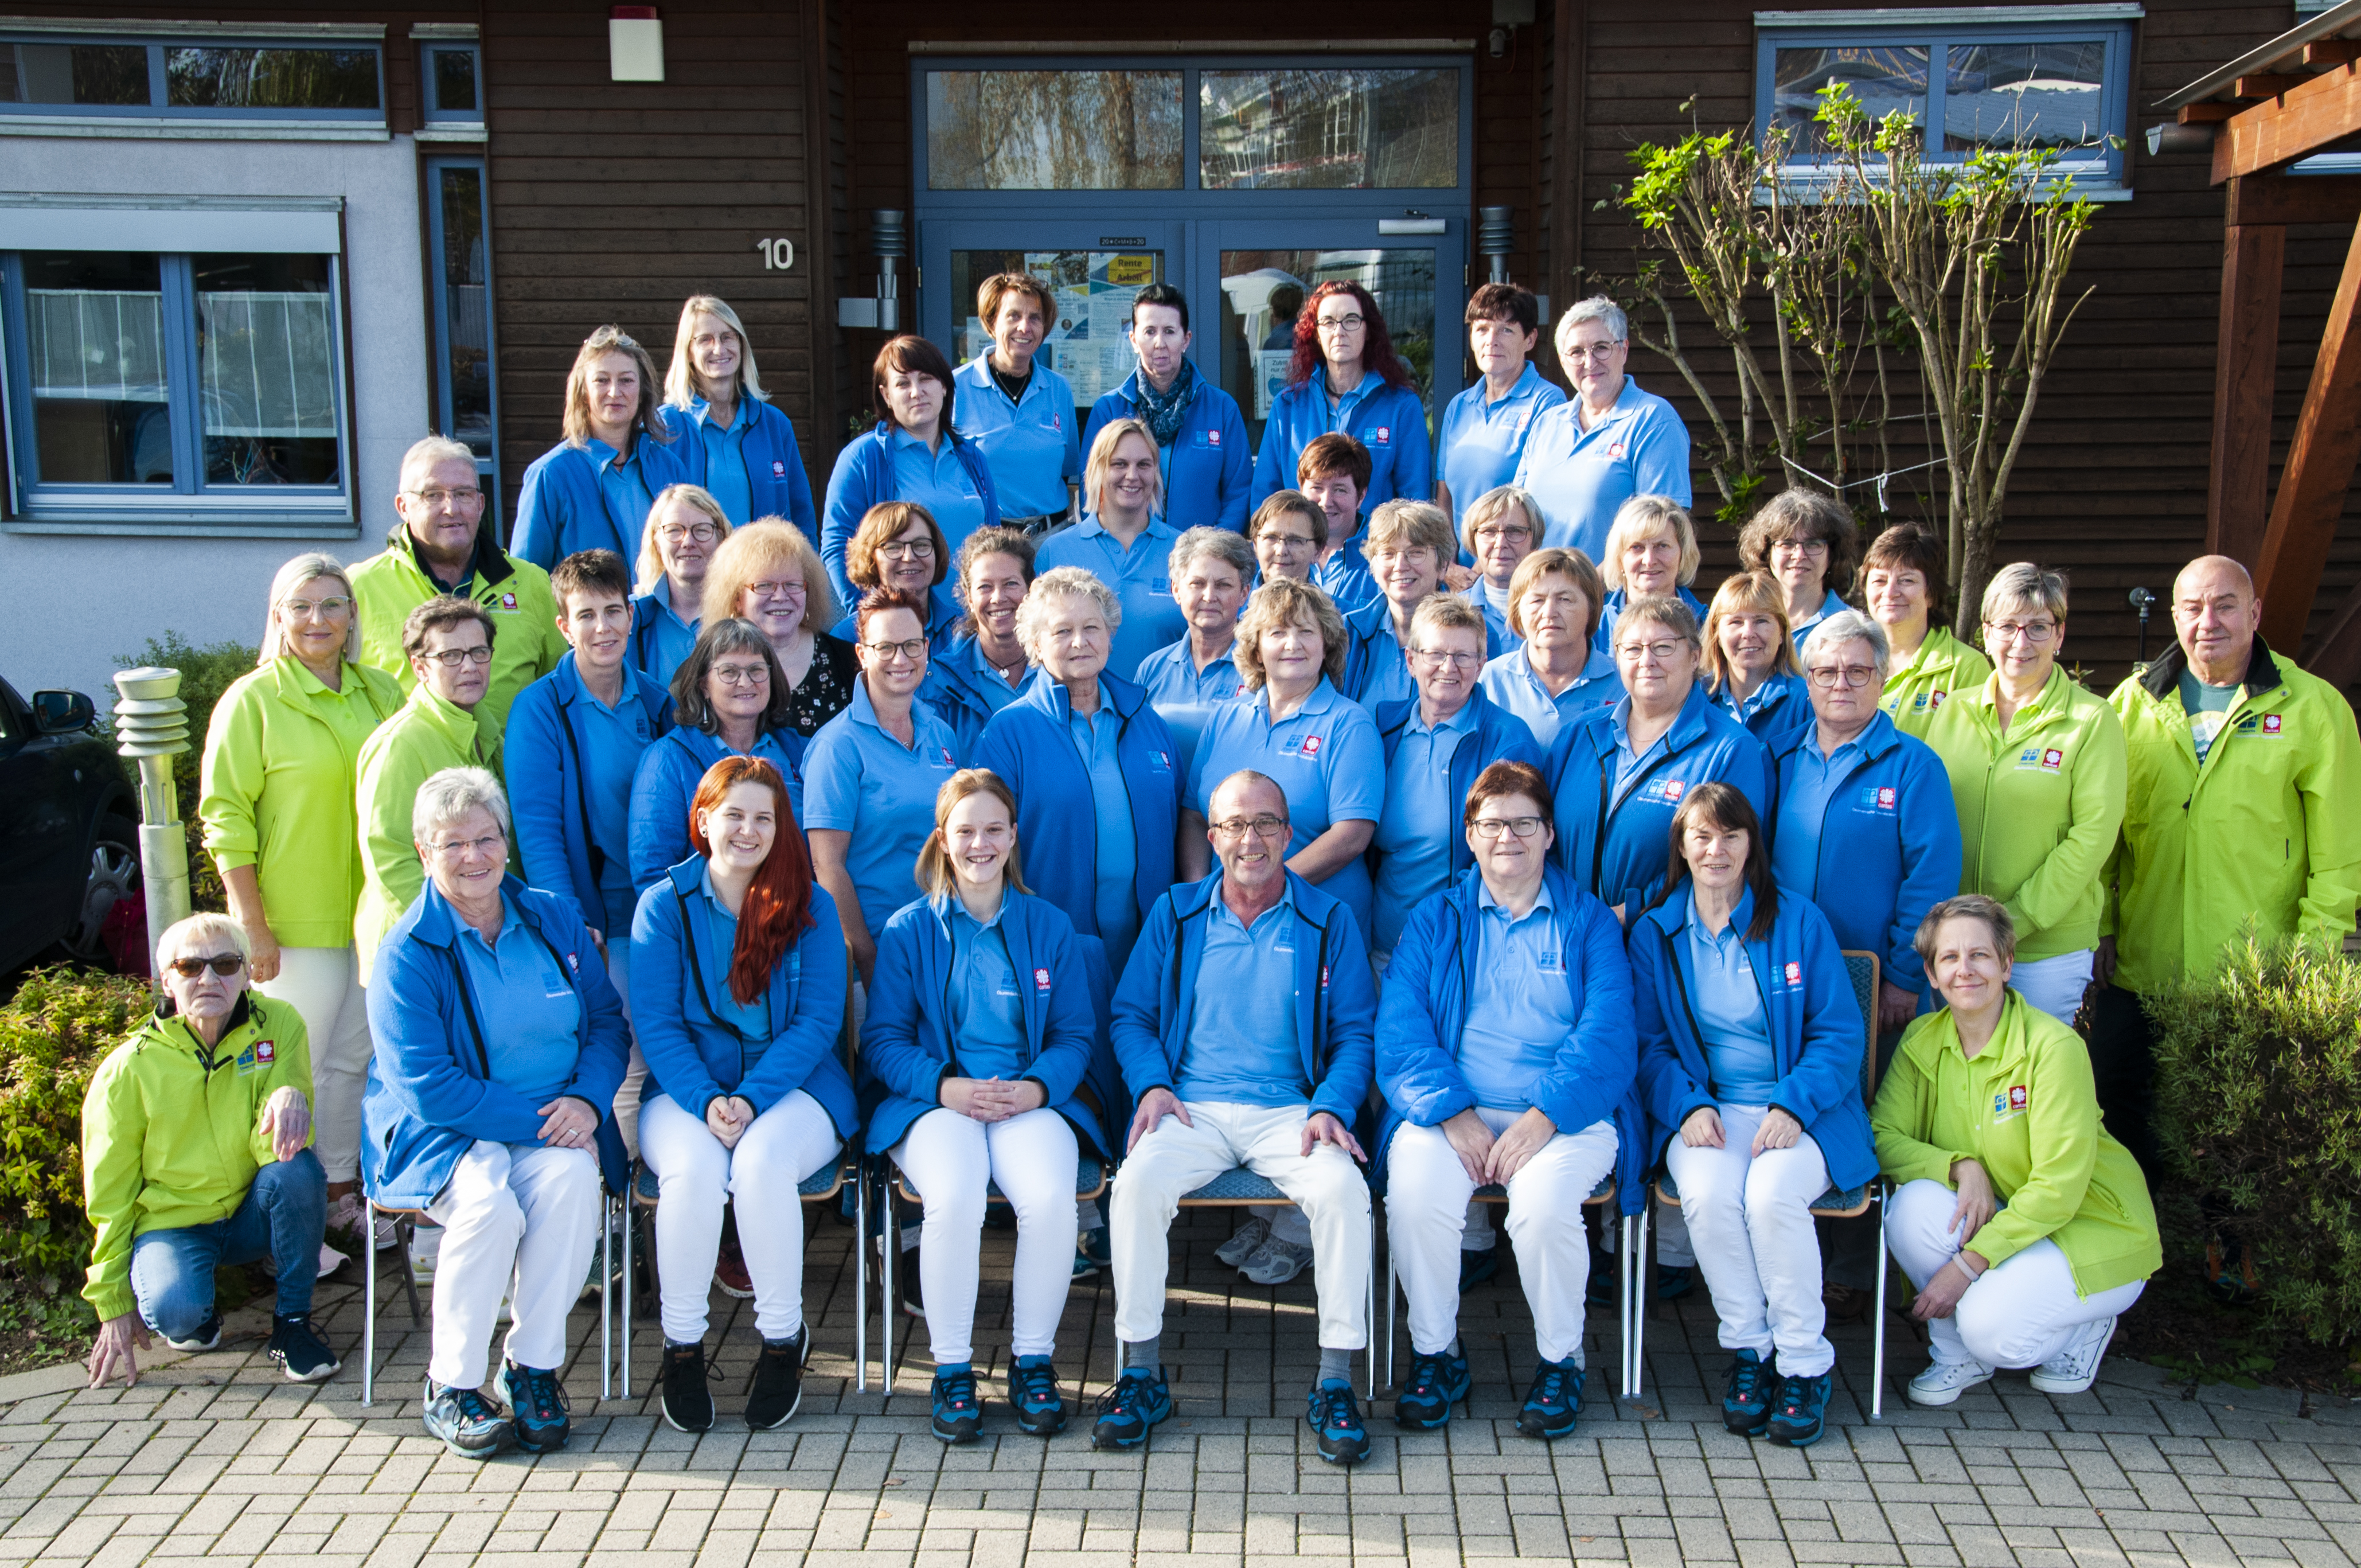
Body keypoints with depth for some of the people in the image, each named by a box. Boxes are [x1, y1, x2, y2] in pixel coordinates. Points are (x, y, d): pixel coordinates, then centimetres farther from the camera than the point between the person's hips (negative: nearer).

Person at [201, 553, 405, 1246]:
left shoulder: (381, 693, 8)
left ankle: (341, 1191, 27)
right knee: (299, 1066, 0)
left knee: (354, 1058, 14)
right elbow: (226, 817, -9)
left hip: (371, 913, 5)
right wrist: (251, 923, -13)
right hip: (294, 920, -5)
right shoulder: (251, 700, -7)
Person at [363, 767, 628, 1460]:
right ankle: (451, 1385, -13)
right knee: (488, 1201, -34)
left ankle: (533, 1368, -14)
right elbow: (428, 1087, -14)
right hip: (444, 1132, -3)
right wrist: (537, 1121, -20)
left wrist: (586, 1099, -12)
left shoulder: (555, 918, 7)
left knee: (570, 1181, -30)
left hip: (555, 1125, 3)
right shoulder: (408, 952, -7)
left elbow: (608, 1021, 9)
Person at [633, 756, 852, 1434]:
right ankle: (681, 1343, -10)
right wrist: (706, 1103, -19)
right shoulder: (664, 905, 4)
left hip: (793, 1087, 0)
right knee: (694, 1167, -31)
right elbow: (655, 1022, -2)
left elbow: (818, 1019, -4)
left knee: (761, 1161, -32)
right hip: (688, 1089, 1)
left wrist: (751, 1098, -17)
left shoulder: (809, 906, 3)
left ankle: (782, 1338, -10)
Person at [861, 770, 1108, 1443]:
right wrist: (947, 1087, -15)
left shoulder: (1049, 926, 12)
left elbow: (1077, 1034, 9)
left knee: (1050, 1198, -31)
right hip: (933, 1101, -1)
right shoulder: (908, 930, 9)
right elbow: (883, 1040, 3)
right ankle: (951, 1368, -13)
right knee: (955, 1198, -33)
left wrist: (1037, 1087, -12)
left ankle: (1034, 1360, -9)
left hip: (1032, 1101, 1)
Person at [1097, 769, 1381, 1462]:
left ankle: (1334, 1384, -17)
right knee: (1138, 1182, -29)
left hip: (1289, 1112, -1)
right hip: (1192, 1109, 1)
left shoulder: (1329, 922, 10)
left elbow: (1357, 1032, 8)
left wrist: (1331, 1107, -9)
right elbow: (1131, 1014, 13)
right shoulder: (1175, 914, 13)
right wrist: (1152, 1084, -5)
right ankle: (1141, 1372, -14)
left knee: (1342, 1189, -30)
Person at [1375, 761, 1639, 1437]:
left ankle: (1561, 1360, -4)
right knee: (1416, 1196, -29)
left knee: (1544, 1202, -32)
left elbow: (1607, 1036, -1)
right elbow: (1401, 1031, 2)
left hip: (1565, 1116, -1)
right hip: (1450, 1109, 1)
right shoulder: (1434, 919, 15)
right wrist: (1453, 1113, -14)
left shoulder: (1588, 921, 12)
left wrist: (1543, 1116, -16)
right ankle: (1435, 1352, -4)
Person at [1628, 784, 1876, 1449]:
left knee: (1772, 1193, -31)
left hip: (1802, 1112, -1)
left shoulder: (1800, 922, 3)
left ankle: (1804, 1364, -12)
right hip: (1706, 1110, 1)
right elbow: (1649, 1043, 8)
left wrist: (1792, 1106, -15)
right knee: (1707, 1193, -31)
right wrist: (1687, 1106, -11)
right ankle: (1746, 1350, -10)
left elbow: (1838, 1033, 1)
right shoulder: (1655, 933, 9)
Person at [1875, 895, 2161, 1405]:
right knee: (1912, 1206, -26)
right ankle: (1957, 1355, -2)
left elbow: (2058, 1187, -22)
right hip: (1997, 1216, 5)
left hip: (2092, 1228, -5)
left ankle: (2082, 1325, 7)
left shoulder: (2055, 1047, -21)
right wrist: (1960, 1166, -26)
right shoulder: (1922, 1042, -4)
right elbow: (1883, 1135, -7)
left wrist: (1969, 1264, -25)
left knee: (1990, 1326, -29)